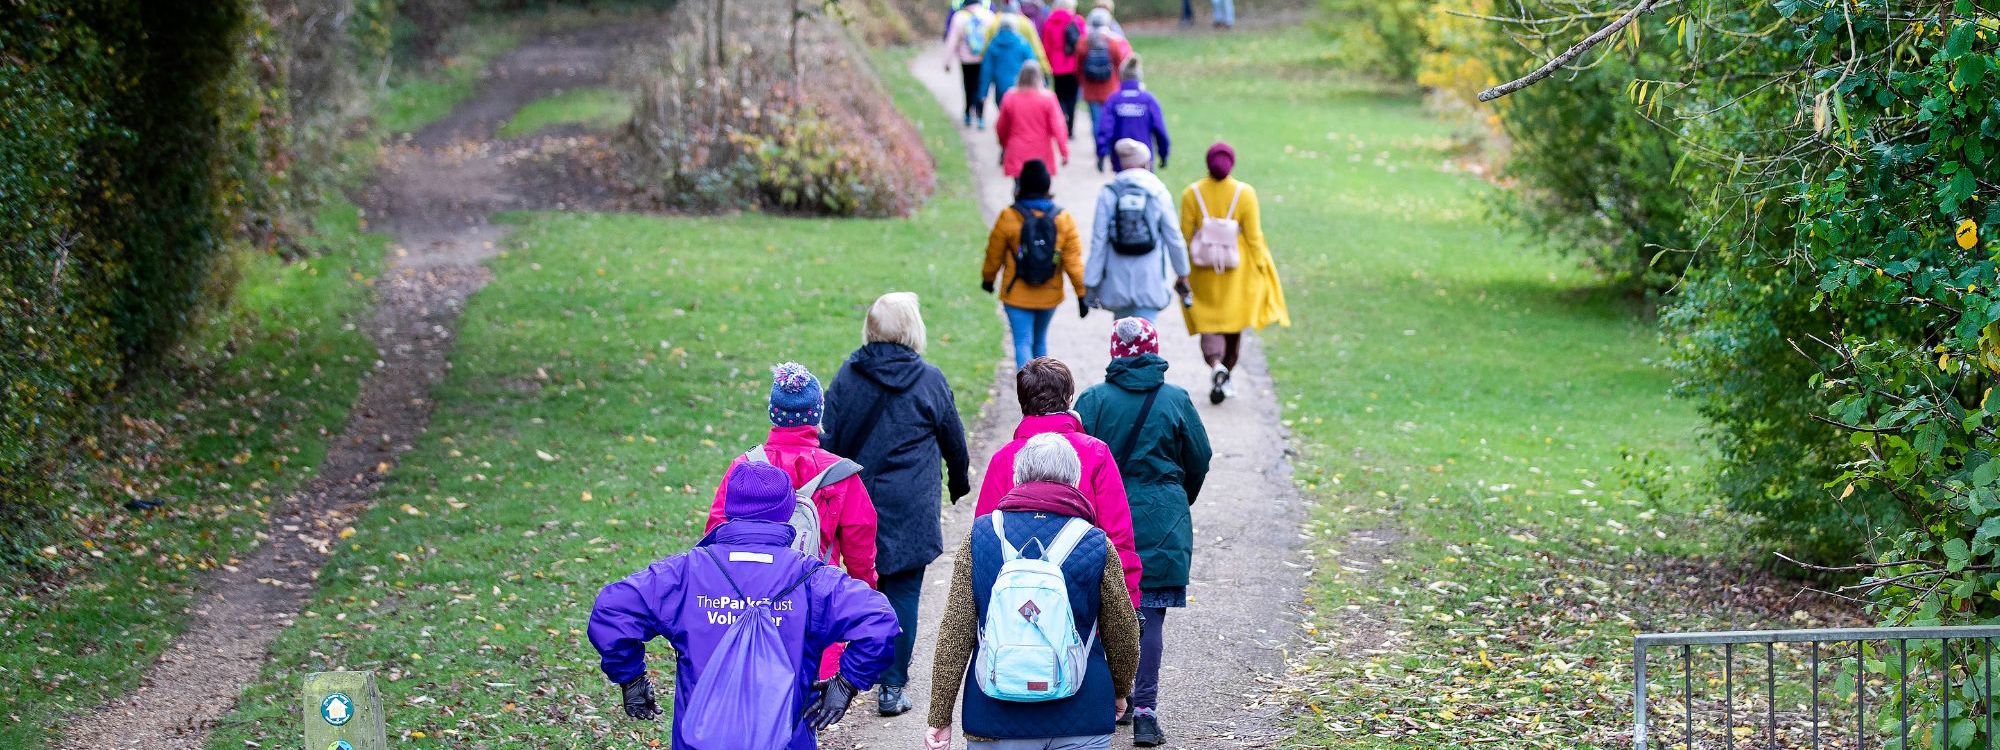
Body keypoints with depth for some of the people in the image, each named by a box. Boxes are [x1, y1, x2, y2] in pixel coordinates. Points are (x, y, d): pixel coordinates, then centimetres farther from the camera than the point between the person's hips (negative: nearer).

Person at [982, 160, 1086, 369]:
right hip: (1049, 296, 3)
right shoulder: (1064, 219, -6)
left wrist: (988, 279, 18)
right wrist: (1082, 292, 1)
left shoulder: (1008, 217, -13)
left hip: (1017, 295, -3)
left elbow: (994, 255, -1)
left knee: (1023, 343, -2)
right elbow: (1073, 260, -5)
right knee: (1040, 341, 22)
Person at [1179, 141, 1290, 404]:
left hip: (1204, 271, 0)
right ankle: (1225, 378, 24)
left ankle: (1216, 365, -22)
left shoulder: (1192, 194, -8)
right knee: (1234, 323, 17)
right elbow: (1253, 236, -8)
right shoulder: (1245, 193, -10)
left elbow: (1185, 236, -4)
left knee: (1209, 324, 6)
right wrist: (1260, 266, 3)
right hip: (1237, 272, 0)